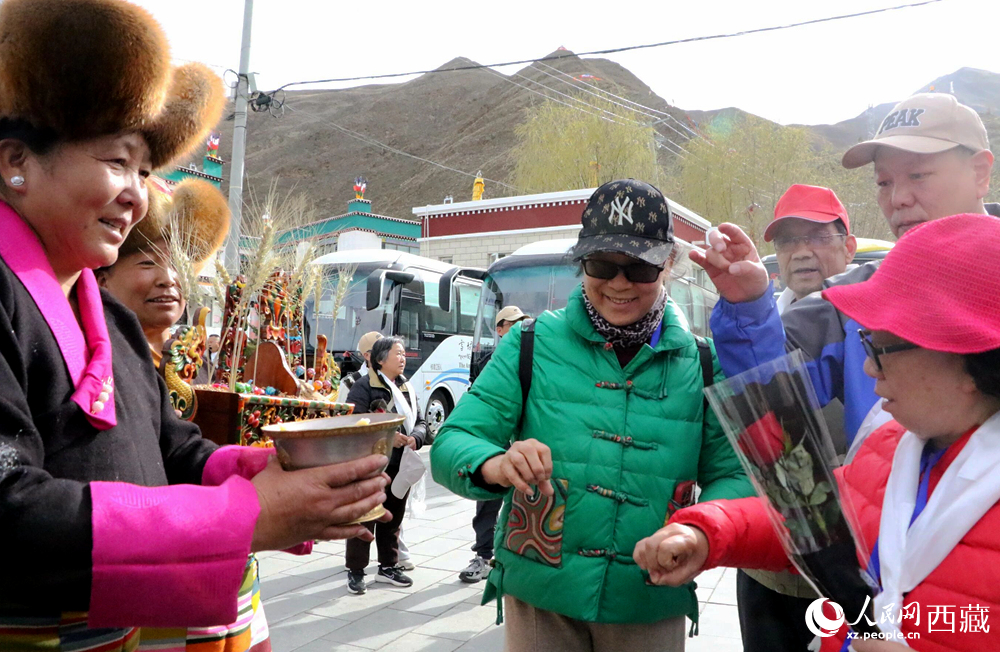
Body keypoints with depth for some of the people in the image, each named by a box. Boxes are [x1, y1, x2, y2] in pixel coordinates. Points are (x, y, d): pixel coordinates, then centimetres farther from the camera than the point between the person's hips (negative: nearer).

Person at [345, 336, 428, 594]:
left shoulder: (407, 387, 14)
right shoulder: (364, 387, -9)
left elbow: (420, 421, 15)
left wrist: (415, 438, -7)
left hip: (400, 467, 7)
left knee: (393, 519, 16)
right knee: (365, 519, 0)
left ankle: (388, 567, 29)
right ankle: (355, 571, 13)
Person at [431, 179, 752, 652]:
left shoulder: (700, 363, -1)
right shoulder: (533, 343, -6)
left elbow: (732, 474, 1)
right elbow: (452, 444, -9)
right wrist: (495, 465, -31)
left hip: (651, 606, 2)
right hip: (539, 599, -1)